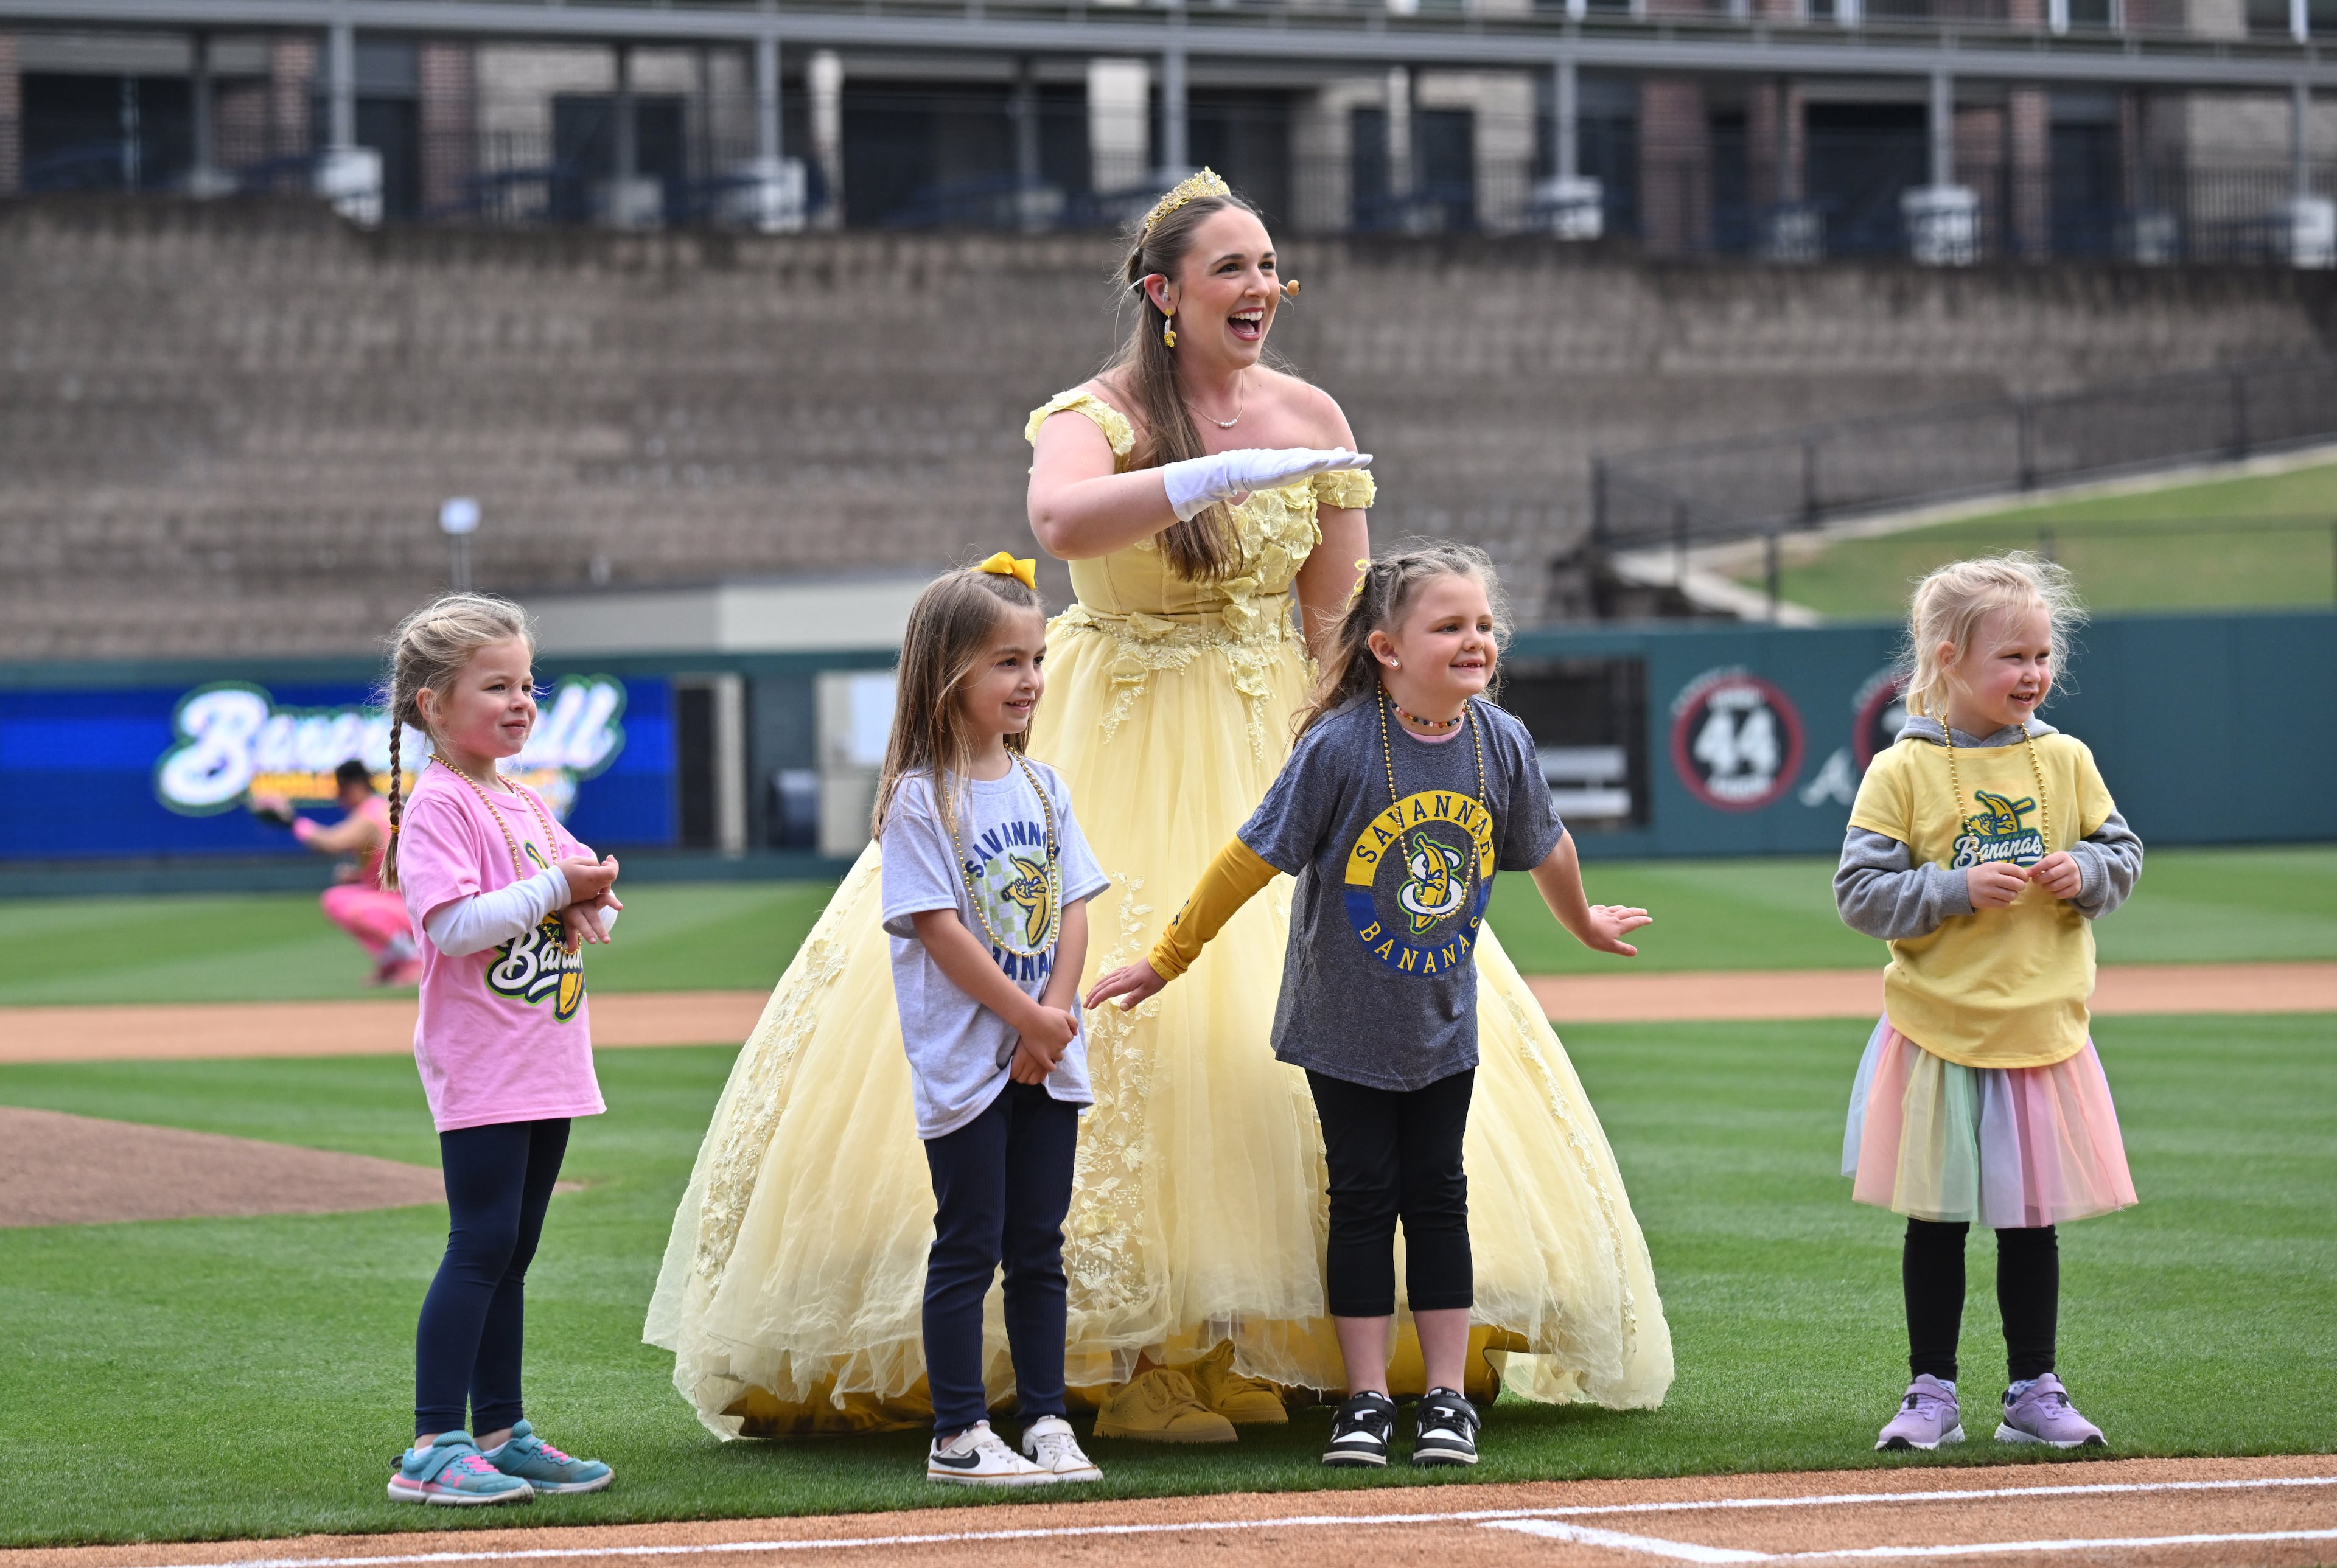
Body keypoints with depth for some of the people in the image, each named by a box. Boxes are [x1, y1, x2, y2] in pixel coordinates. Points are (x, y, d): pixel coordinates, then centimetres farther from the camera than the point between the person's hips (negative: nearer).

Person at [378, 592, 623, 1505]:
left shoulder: (528, 806, 17)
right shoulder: (437, 806, -10)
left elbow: (591, 908, 22)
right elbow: (455, 923, -21)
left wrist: (595, 898, -1)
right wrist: (553, 889, -19)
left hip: (548, 1069, 9)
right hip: (480, 1070, -9)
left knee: (511, 1255, 12)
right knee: (483, 1245, -12)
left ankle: (500, 1433, 17)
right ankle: (433, 1448, -13)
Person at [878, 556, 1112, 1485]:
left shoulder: (1042, 788, 9)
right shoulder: (921, 799, -10)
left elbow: (1074, 909, 6)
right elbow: (939, 928, -15)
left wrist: (1052, 1021, -8)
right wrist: (1029, 1018, -14)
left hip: (1048, 1060, 6)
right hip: (964, 1059, -6)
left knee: (1039, 1247, 9)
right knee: (970, 1248, -2)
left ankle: (1045, 1422, 15)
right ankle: (958, 1436, 4)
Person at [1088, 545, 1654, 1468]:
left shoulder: (1502, 744, -9)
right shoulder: (1339, 747, -21)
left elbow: (1542, 848, 11)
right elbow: (1252, 858, -15)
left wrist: (1585, 925, 27)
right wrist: (1165, 961, -11)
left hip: (1442, 1024, 3)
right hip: (1344, 1021, -3)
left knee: (1437, 1196, 7)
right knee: (1364, 1197, 3)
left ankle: (1446, 1400, 12)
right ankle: (1367, 1402, 10)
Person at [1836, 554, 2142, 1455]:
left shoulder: (2064, 761, 3)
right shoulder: (1903, 772, -7)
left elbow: (2123, 855, 10)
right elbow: (1861, 892, -10)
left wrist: (2084, 873, -10)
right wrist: (1958, 889, -20)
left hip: (2044, 1033, 3)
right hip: (1937, 1039, -3)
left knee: (2031, 1224, 9)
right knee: (1936, 1224, 5)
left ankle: (2033, 1395, 18)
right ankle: (1932, 1394, 14)